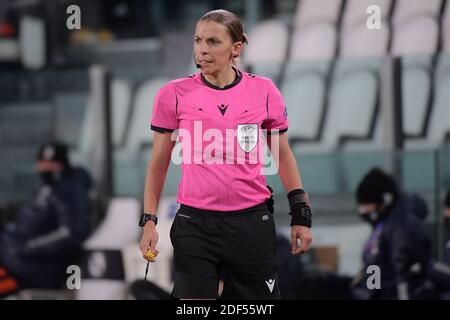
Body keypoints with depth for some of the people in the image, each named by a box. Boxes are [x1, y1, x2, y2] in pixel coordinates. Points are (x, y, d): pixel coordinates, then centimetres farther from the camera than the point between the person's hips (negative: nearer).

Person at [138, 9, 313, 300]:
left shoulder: (264, 91, 1)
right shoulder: (174, 94, -1)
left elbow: (284, 156, 11)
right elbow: (159, 163, 7)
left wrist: (301, 214, 7)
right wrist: (149, 220, 1)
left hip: (252, 222, 1)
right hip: (195, 225, -1)